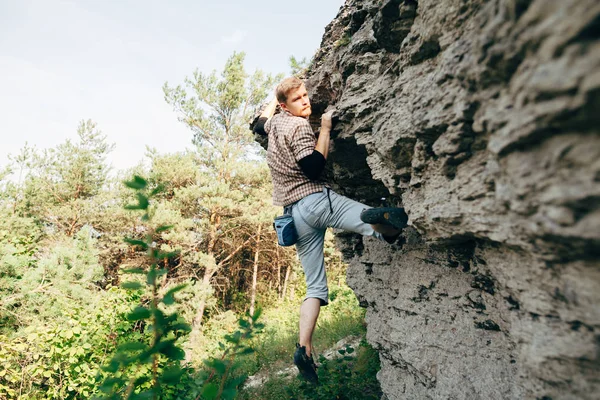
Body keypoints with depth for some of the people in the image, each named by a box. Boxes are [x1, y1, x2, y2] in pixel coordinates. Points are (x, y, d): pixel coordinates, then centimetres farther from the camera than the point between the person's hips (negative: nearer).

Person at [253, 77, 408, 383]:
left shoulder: (275, 122, 20)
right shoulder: (298, 126, -3)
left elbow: (258, 125, 45)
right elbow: (314, 167, -14)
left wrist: (274, 99, 49)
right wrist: (325, 129, -4)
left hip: (294, 214, 7)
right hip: (315, 200, -7)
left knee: (315, 287, 11)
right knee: (392, 226, -17)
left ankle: (304, 350, 1)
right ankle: (378, 218, -52)